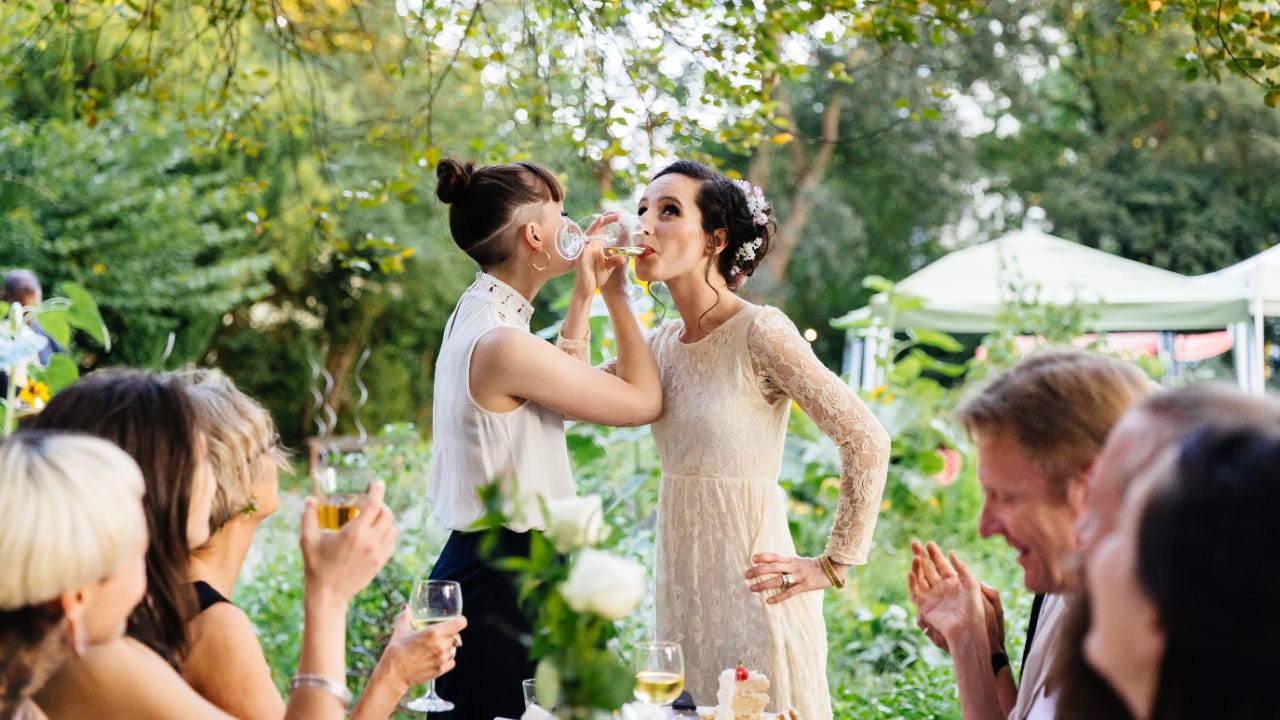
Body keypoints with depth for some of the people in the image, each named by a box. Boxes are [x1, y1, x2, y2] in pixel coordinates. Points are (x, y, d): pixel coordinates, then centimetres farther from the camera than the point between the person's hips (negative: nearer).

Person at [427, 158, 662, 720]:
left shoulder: (475, 317, 8)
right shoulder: (503, 345, -22)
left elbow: (563, 387, 26)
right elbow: (644, 401, -15)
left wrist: (584, 294, 20)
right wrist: (616, 294, -6)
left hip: (477, 562, 10)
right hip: (503, 580, -10)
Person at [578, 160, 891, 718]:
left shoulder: (760, 333, -15)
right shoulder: (663, 343, 7)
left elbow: (867, 442, -16)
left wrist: (834, 566, -12)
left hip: (748, 583, -7)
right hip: (681, 581, 7)